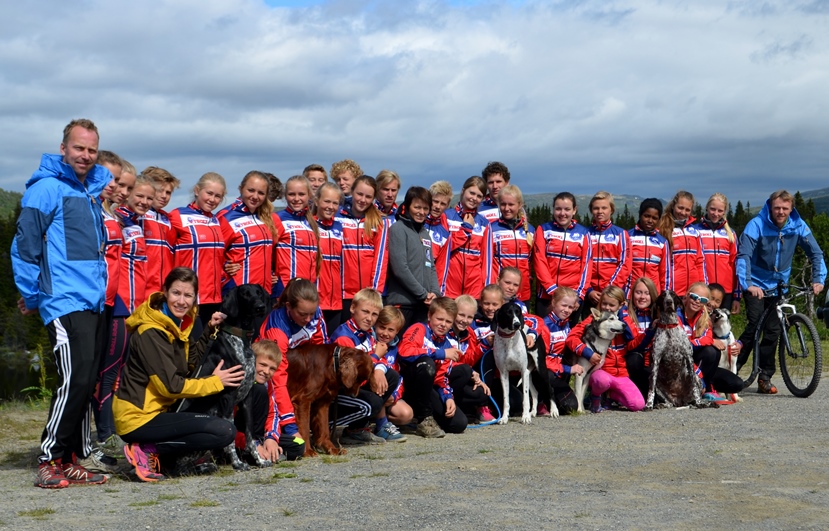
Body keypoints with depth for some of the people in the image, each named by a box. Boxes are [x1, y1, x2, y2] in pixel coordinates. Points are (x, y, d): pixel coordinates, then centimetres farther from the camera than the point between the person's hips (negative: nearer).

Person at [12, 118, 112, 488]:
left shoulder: (95, 189, 16)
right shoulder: (47, 188, -7)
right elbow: (24, 246, -9)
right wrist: (31, 297, -7)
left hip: (94, 302, 8)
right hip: (64, 302, -8)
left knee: (86, 382, 8)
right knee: (74, 380, -14)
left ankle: (71, 460, 15)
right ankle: (49, 461, -3)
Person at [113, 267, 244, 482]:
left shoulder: (177, 323, 9)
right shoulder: (151, 333, -19)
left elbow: (192, 362, 11)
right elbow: (170, 385, -20)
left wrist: (209, 330, 3)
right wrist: (214, 382, -11)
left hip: (159, 410, 10)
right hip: (138, 418, -10)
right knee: (224, 432, -18)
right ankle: (149, 451, -11)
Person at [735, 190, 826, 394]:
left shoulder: (798, 226, -7)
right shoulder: (757, 225, -18)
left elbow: (815, 253, -1)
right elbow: (743, 256, -26)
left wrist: (818, 279, -15)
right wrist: (747, 284, -39)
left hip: (778, 285, 3)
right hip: (756, 284, -3)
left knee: (773, 330, 0)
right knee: (754, 325, -17)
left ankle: (765, 378, 9)